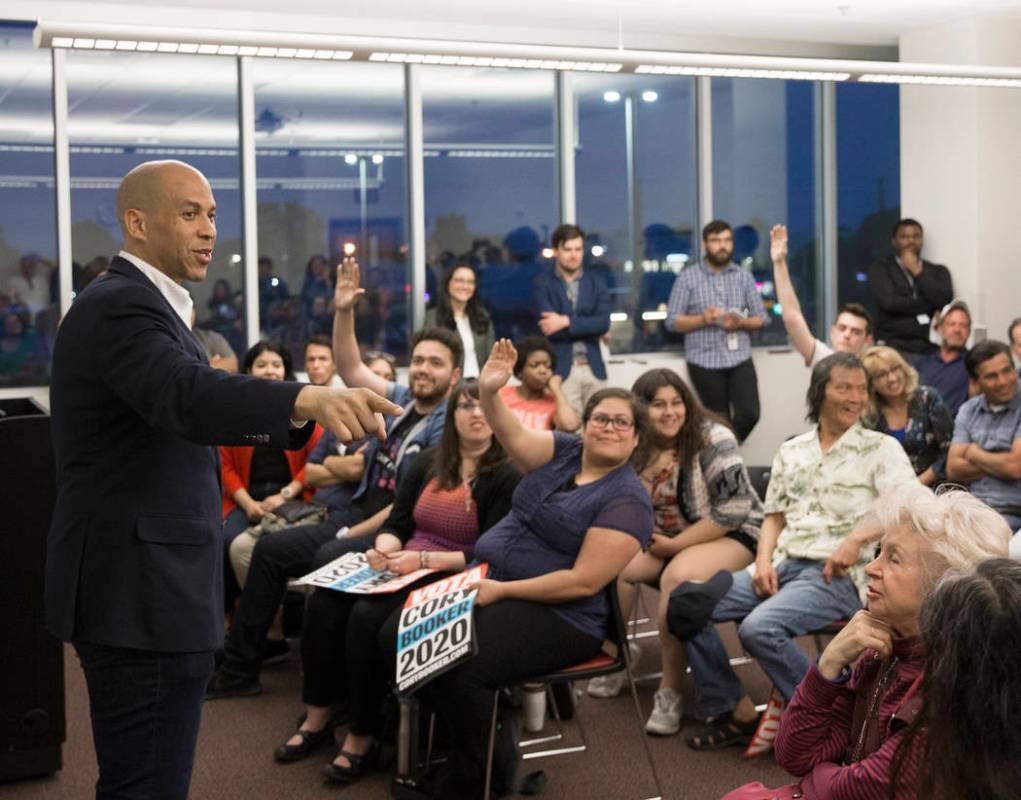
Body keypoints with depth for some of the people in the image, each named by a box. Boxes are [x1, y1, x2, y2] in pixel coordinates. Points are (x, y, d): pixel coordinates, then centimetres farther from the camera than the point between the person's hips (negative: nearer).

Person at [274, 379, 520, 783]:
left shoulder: (506, 477, -7)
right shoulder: (428, 463, 12)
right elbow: (396, 523, 12)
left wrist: (424, 559, -22)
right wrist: (384, 549, -11)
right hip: (405, 570, 6)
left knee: (368, 615, -29)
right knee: (325, 602, -18)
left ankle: (363, 735, -15)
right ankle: (317, 717, -7)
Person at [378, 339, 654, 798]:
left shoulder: (627, 500, -11)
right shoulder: (564, 452, 8)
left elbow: (585, 581, -18)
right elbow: (515, 438, -11)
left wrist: (502, 591, -19)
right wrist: (489, 393, -31)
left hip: (557, 614, -7)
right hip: (486, 579, 7)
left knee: (458, 664, -30)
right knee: (397, 637, -10)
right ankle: (467, 734, 8)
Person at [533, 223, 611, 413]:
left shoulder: (597, 283, 12)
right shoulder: (543, 284, 2)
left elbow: (604, 322, -2)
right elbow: (548, 326, -10)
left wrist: (566, 322, -11)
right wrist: (589, 328, -6)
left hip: (593, 367, 3)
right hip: (561, 369, -3)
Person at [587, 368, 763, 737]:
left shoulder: (713, 440, -17)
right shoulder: (639, 448, 0)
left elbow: (732, 510, -21)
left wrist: (676, 544, -18)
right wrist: (650, 471, -15)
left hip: (732, 536, -6)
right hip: (667, 538, 6)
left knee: (679, 576, -35)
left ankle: (671, 689, -24)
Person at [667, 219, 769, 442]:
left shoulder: (744, 277, 10)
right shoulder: (688, 277, 1)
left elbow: (760, 318, 9)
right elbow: (672, 321, -2)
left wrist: (740, 322, -12)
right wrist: (703, 319, -17)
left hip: (740, 357, 2)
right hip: (705, 360, -2)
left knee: (749, 414, -9)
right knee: (720, 421, 2)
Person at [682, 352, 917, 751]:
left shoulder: (881, 448, 3)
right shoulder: (791, 452, 18)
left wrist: (858, 537, -25)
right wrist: (764, 561, 0)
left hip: (839, 574, -6)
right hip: (784, 565, 6)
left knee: (759, 627, -32)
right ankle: (736, 711, -1)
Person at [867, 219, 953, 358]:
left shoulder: (938, 271, 17)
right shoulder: (880, 269, 8)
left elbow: (944, 300, -3)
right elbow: (889, 301, -9)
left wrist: (917, 271, 1)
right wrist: (929, 305, 0)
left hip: (930, 348, 2)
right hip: (893, 346, -2)